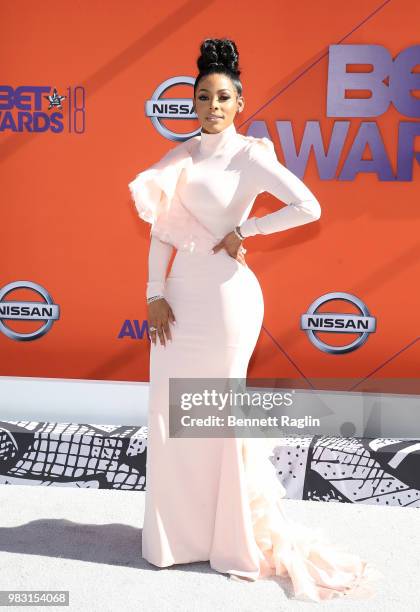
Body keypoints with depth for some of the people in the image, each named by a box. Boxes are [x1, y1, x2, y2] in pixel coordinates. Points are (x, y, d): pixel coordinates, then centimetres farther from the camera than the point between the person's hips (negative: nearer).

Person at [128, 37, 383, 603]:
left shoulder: (250, 154, -5)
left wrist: (242, 231, -11)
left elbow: (308, 206, -17)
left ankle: (236, 538, 25)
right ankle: (178, 534, 28)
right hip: (180, 292, 6)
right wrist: (155, 293, 1)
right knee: (169, 412, 8)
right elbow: (162, 229, 10)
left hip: (224, 296, -6)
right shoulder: (181, 156, 12)